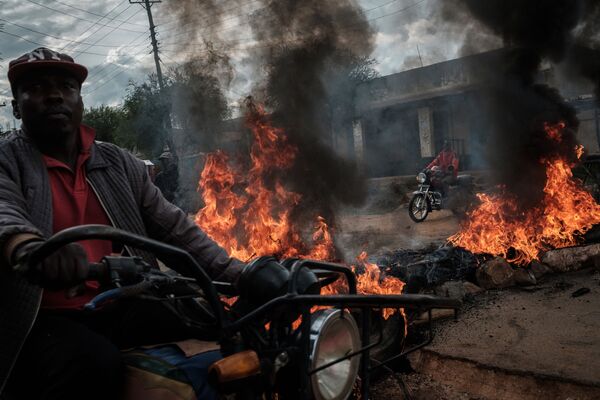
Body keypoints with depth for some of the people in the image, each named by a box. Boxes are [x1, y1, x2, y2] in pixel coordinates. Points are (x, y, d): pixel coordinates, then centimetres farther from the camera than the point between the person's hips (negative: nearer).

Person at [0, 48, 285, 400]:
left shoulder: (120, 164, 14)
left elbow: (174, 228, 9)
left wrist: (241, 275, -5)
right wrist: (30, 249, -45)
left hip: (122, 310, 4)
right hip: (43, 321, -3)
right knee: (95, 366, -33)